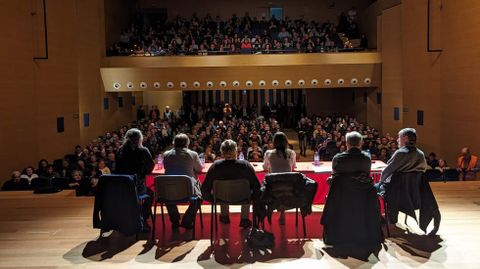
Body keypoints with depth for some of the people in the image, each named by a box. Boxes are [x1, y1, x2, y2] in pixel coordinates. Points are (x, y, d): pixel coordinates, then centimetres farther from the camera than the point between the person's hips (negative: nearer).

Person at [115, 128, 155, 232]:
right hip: (137, 187, -4)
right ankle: (143, 222, 24)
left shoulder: (120, 150, 2)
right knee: (150, 193, 28)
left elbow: (117, 169, 11)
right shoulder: (143, 151, -8)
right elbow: (151, 166, 4)